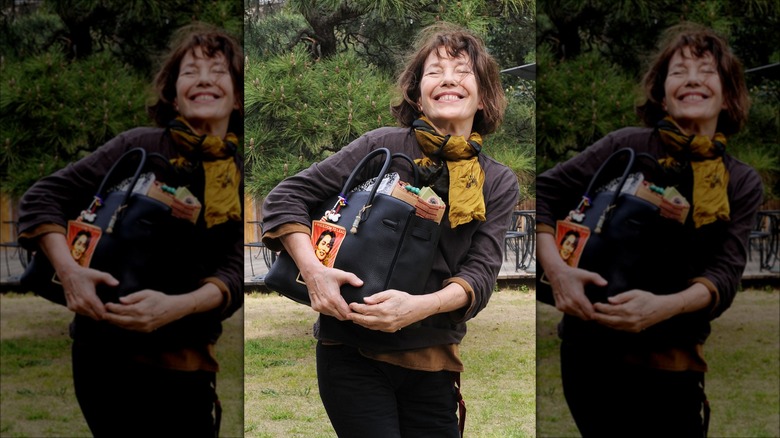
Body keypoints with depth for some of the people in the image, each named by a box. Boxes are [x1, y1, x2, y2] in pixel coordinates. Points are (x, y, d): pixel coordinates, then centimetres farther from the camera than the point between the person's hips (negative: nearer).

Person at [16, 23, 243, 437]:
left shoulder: (240, 179, 4)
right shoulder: (140, 147, -4)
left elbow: (235, 274, -6)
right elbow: (44, 196, -3)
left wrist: (175, 307, -25)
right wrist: (69, 270, -20)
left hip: (187, 364, 3)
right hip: (113, 352, -3)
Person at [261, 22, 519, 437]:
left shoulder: (499, 183, 5)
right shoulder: (384, 146, -4)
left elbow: (481, 272, -5)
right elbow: (286, 196, -2)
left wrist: (420, 307, -25)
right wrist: (313, 270, -20)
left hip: (433, 359, 3)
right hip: (354, 352, -3)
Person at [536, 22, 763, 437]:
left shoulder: (742, 183, 4)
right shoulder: (628, 147, -5)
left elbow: (725, 274, -6)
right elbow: (544, 192, -3)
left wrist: (663, 307, -26)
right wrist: (557, 270, -20)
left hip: (674, 363, 3)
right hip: (596, 350, -3)